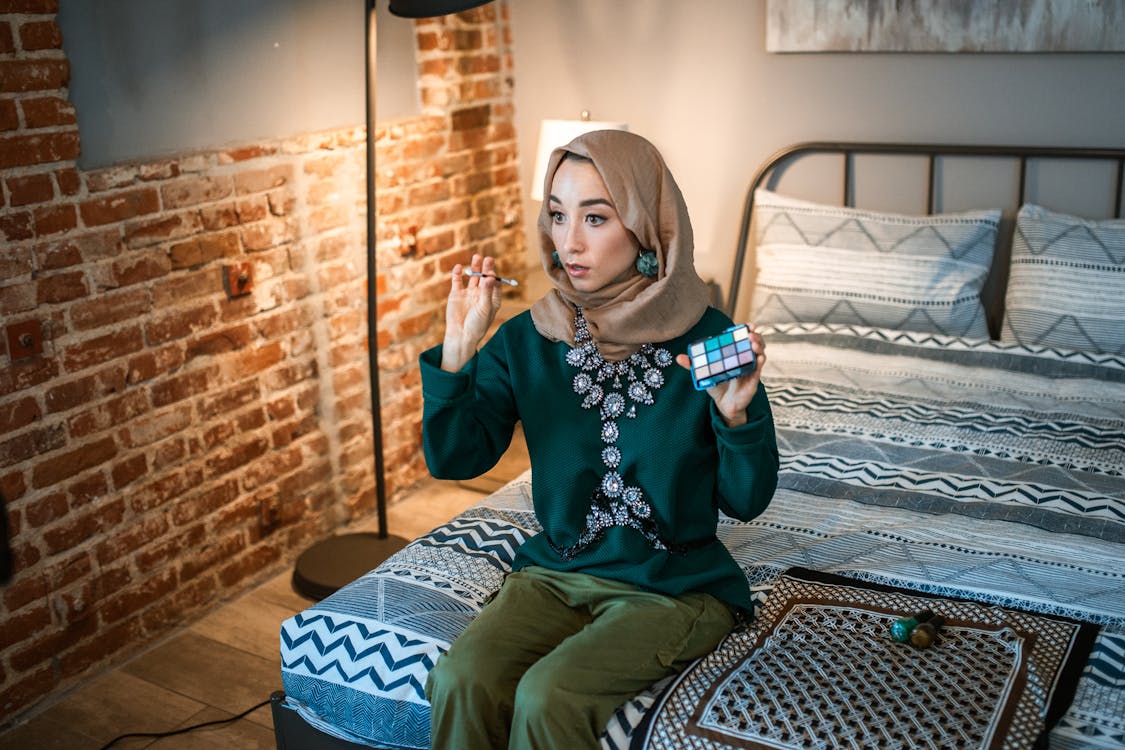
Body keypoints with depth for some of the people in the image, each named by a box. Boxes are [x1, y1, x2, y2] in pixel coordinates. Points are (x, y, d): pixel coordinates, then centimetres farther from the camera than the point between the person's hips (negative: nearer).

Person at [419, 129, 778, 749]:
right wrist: (458, 350, -15)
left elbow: (747, 502, -4)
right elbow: (454, 459, -5)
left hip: (675, 585, -2)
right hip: (556, 572, 3)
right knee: (460, 682, -22)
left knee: (549, 697, -25)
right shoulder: (527, 338, -2)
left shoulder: (707, 339, -10)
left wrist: (736, 416, -22)